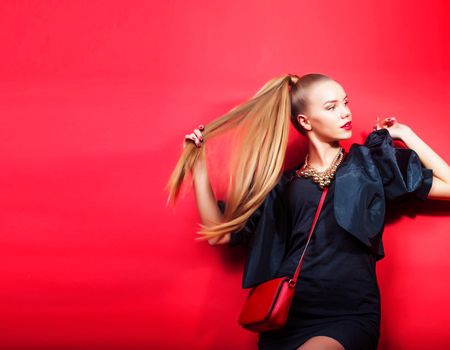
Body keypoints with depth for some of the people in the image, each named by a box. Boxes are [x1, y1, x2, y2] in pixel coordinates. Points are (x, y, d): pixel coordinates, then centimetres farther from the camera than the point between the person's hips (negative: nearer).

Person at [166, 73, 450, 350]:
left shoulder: (372, 163, 10)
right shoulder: (285, 186, 13)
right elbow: (218, 233, 11)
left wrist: (404, 133, 10)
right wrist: (198, 162, 7)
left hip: (349, 318, -2)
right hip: (288, 316, 2)